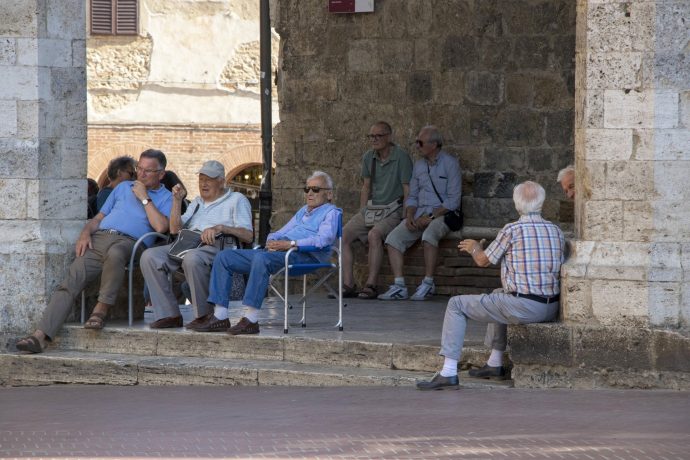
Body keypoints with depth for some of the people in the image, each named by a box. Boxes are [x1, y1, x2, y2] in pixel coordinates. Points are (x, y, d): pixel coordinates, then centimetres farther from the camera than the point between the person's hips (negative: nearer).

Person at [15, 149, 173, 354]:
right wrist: (85, 233, 6)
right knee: (71, 281, -18)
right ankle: (40, 335, -28)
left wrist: (144, 198, 0)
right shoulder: (123, 187, 30)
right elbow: (99, 217, 27)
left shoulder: (165, 197, 14)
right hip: (99, 237, 4)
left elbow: (160, 226, -6)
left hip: (129, 241, -4)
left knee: (115, 253, -43)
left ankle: (101, 309, -27)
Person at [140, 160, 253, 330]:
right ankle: (169, 314, -19)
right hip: (188, 243, 7)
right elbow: (175, 229, 24)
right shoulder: (197, 202, 33)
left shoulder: (237, 200, 12)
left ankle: (205, 315, -26)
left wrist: (220, 228, -16)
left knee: (192, 258, -41)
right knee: (149, 256, -17)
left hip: (216, 246, -7)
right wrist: (177, 201, 14)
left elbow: (248, 236, -1)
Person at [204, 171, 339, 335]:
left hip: (302, 255, -9)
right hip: (276, 252, 9)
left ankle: (251, 320, -41)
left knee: (261, 258, -40)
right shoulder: (303, 211, 34)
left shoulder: (331, 212, 7)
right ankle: (220, 317, -11)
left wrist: (290, 244, -20)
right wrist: (271, 241, 7)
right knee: (224, 257, -2)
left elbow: (323, 239, -12)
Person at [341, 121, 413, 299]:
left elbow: (407, 190, -8)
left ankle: (371, 285, -32)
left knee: (374, 234, -35)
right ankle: (348, 285, -18)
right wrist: (362, 213, 9)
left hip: (393, 210, -6)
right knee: (343, 234, -15)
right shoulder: (368, 157, 11)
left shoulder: (401, 157, -7)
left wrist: (405, 217, -15)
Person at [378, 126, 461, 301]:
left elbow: (453, 200, -10)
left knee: (429, 235, -38)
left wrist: (430, 217, -16)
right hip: (420, 214, 6)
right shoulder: (418, 165, 16)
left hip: (442, 214, -6)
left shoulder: (450, 163, -5)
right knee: (393, 238, -16)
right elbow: (412, 196, 18)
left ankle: (428, 284, -28)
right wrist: (410, 217, -2)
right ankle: (399, 287, -20)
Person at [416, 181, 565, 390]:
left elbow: (483, 260, 3)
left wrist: (474, 248, 28)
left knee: (456, 305, 7)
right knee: (499, 294, 38)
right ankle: (495, 364, 40)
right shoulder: (556, 231, 8)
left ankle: (449, 373, 0)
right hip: (551, 308, 7)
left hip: (523, 307, -7)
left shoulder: (512, 230, -9)